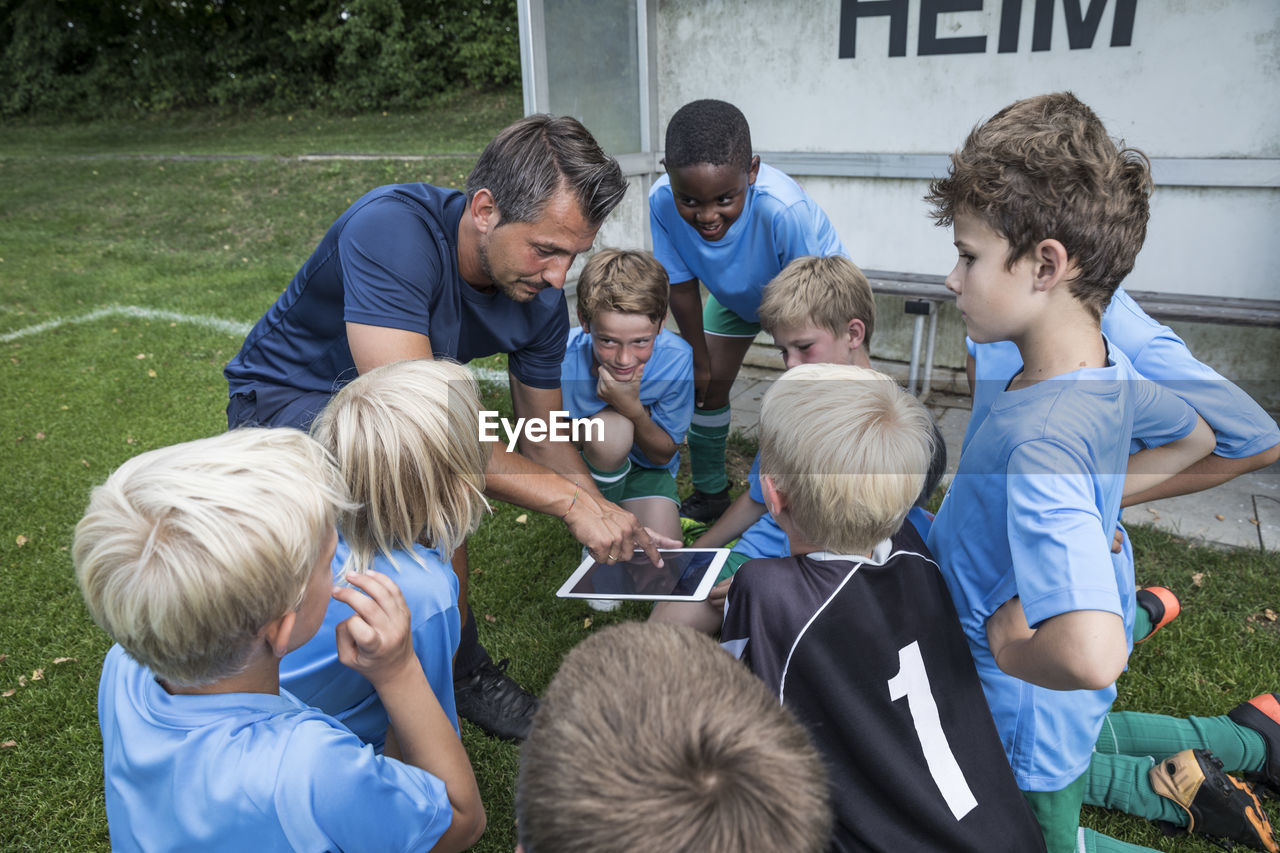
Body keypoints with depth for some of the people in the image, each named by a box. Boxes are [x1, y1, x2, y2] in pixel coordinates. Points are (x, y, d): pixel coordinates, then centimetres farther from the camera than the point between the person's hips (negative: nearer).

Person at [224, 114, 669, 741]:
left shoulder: (541, 298, -15)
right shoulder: (391, 229, -35)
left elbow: (543, 435, -3)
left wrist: (610, 524, -18)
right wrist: (573, 501, -39)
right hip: (285, 397, -6)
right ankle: (467, 677, -8)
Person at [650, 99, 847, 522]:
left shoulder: (784, 209, -46)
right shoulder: (662, 202, -34)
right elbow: (683, 286, -15)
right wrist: (700, 361, -5)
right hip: (736, 293, 4)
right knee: (707, 386, 6)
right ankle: (709, 495, 27)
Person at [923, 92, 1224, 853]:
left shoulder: (1041, 438, -37)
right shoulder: (1109, 369, -10)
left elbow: (1087, 655, -49)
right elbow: (1194, 437, 14)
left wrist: (1009, 646, -28)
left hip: (1028, 716, -8)